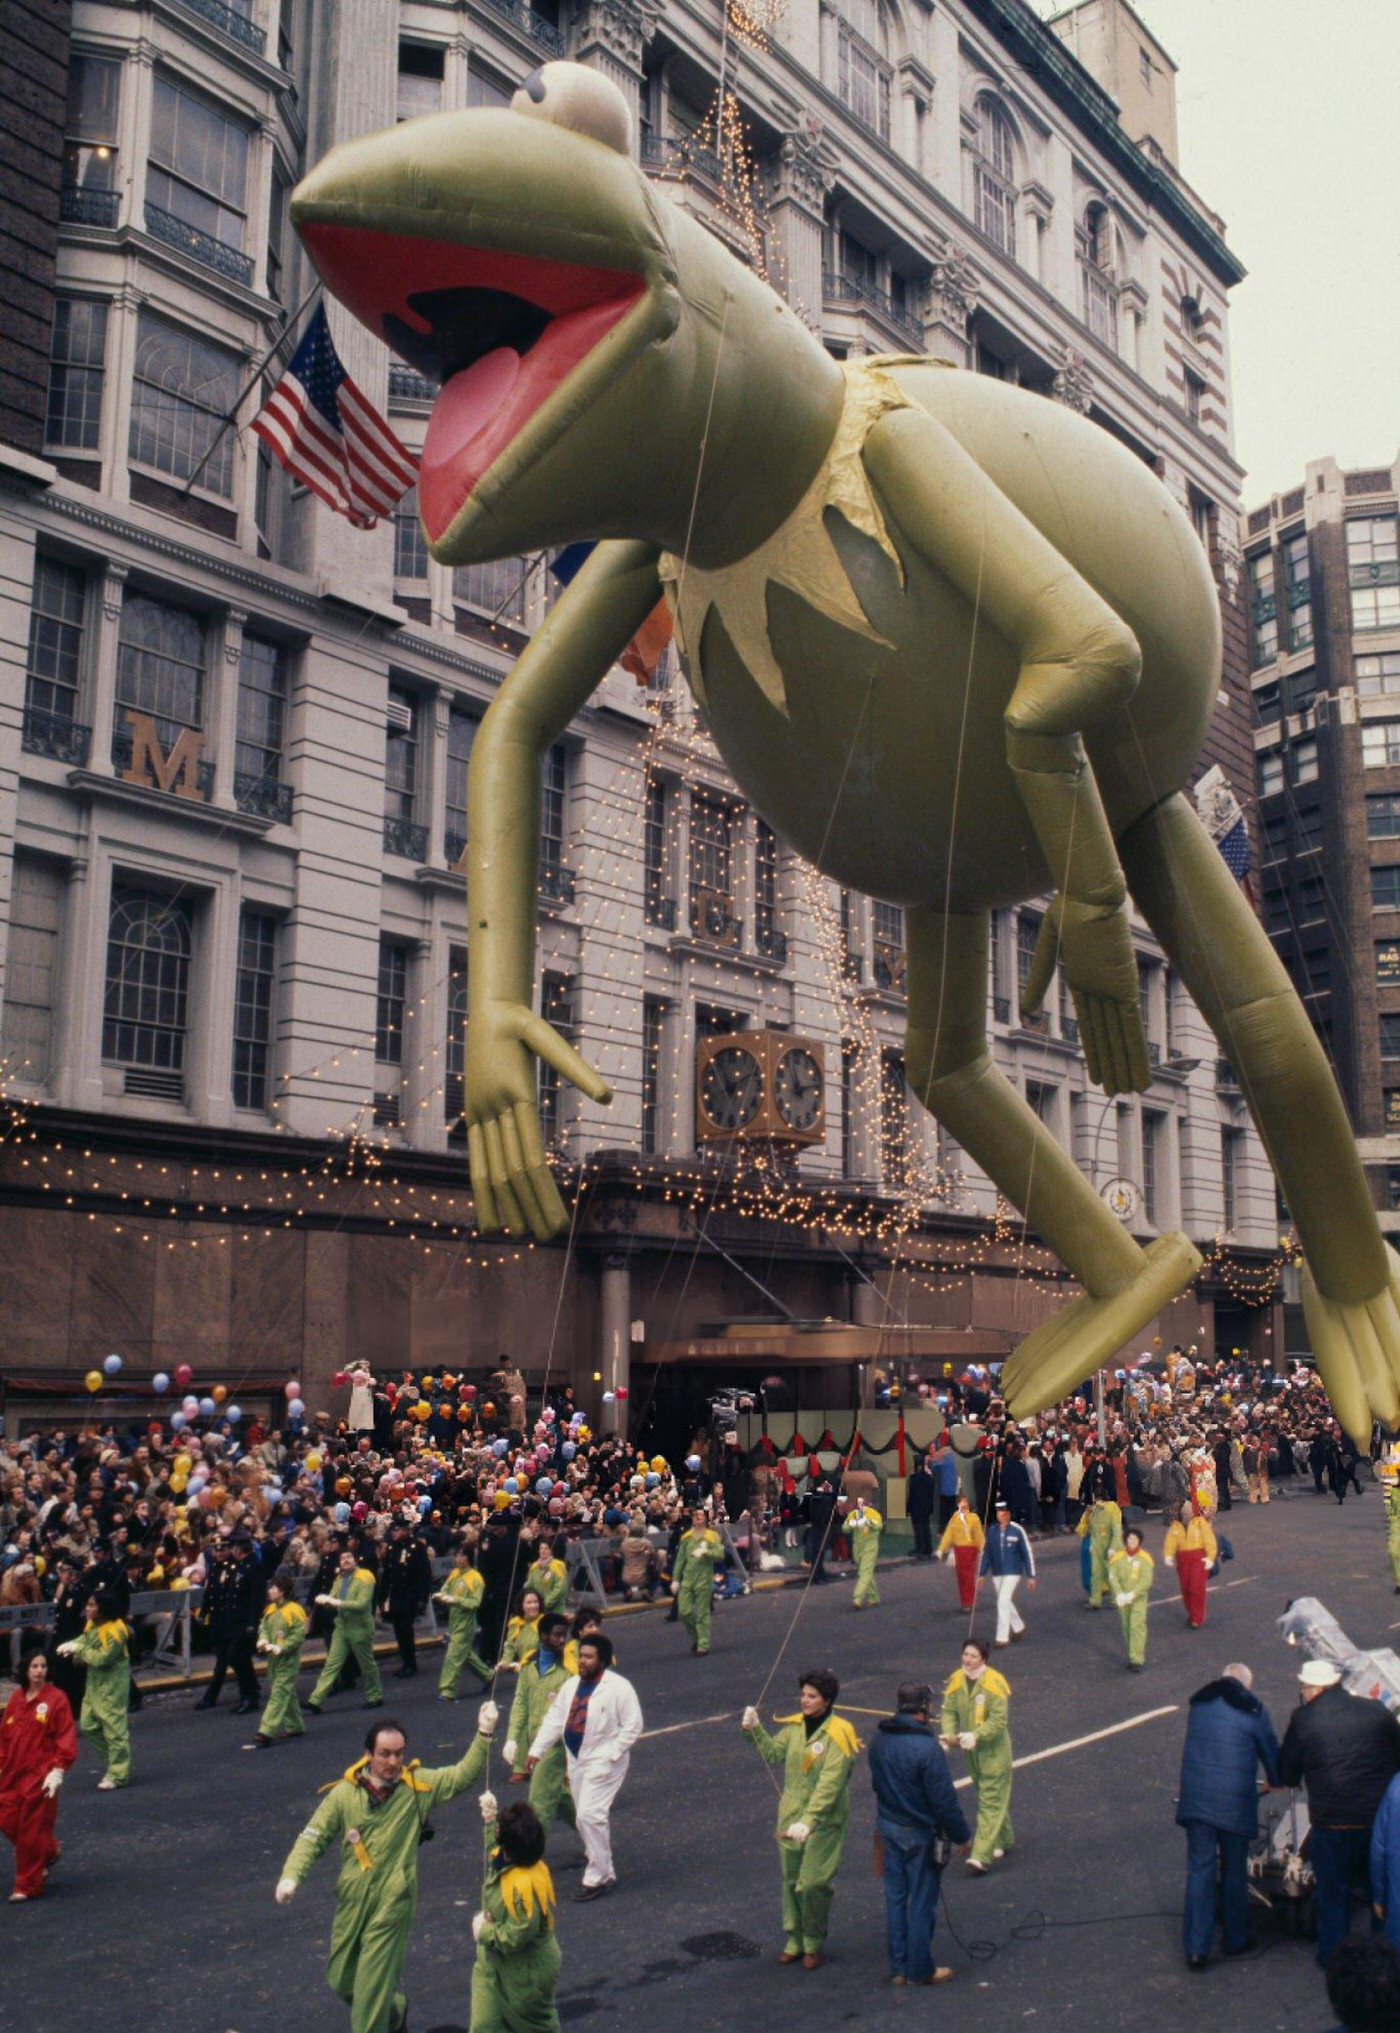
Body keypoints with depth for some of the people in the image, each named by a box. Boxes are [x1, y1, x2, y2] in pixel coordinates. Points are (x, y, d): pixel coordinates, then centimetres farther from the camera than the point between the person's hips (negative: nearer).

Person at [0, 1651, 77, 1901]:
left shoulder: (56, 1699, -10)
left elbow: (66, 1737, -10)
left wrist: (58, 1769, -17)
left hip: (40, 1776, -6)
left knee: (32, 1831, 1)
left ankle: (27, 1886, 16)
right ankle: (49, 1852, 34)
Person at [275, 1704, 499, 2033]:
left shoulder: (417, 1787, -5)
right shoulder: (344, 1793, -4)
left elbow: (462, 1775, -8)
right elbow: (313, 1837, -1)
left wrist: (484, 1735, -21)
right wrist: (291, 1875, -16)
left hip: (392, 1904, -3)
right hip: (351, 1900, 3)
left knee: (373, 1985, -4)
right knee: (341, 1980, 16)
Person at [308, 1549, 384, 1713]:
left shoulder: (364, 1578, -13)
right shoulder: (339, 1579, 9)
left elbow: (362, 1604, -22)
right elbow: (333, 1599, 8)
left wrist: (338, 1603, -27)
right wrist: (325, 1600, -16)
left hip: (360, 1628, -6)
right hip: (341, 1626, 6)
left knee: (367, 1665, 9)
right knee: (331, 1664, -1)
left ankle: (375, 1697, 25)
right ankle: (316, 1700, -4)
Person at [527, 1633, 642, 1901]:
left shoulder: (618, 1687, -13)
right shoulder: (571, 1685, 8)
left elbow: (633, 1724, -12)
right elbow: (554, 1719, 10)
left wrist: (611, 1754, -15)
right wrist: (536, 1750, 4)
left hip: (603, 1761, -7)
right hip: (576, 1759, 7)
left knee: (590, 1815, -14)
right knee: (585, 1817, 12)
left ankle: (598, 1877, -2)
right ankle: (603, 1872, 26)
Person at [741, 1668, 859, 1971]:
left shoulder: (838, 1735, -19)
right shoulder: (795, 1726, 1)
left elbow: (829, 1785, -25)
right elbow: (773, 1753, 10)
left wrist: (808, 1821, -32)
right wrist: (754, 1730, -6)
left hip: (823, 1823, -6)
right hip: (790, 1817, 6)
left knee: (814, 1884, -3)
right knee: (790, 1881, 15)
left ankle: (814, 1945, 17)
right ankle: (794, 1940, 30)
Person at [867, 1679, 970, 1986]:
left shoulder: (879, 1739, -4)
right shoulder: (927, 1749, -27)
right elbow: (945, 1801, -21)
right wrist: (962, 1836, -7)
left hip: (888, 1826, 7)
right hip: (920, 1834, -7)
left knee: (895, 1898, 17)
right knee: (922, 1903, 9)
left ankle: (898, 1967, 27)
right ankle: (920, 1970, 21)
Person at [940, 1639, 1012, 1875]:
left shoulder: (994, 1683, -18)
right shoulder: (956, 1681, -2)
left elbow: (999, 1720, -21)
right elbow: (949, 1711, -1)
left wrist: (976, 1735, -31)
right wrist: (948, 1734, -20)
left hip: (994, 1750, -6)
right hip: (971, 1750, 6)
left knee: (991, 1802, -7)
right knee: (987, 1796, 19)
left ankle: (982, 1856, -12)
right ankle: (1002, 1842, 36)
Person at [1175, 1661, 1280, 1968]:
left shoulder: (1198, 1702, 12)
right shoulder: (1253, 1710, 0)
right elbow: (1271, 1751, 10)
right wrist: (1275, 1780, 32)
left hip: (1195, 1799, 3)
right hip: (1235, 1802, -2)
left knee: (1199, 1870, 5)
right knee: (1235, 1871, 13)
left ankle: (1196, 1948, 2)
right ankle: (1236, 1940, 24)